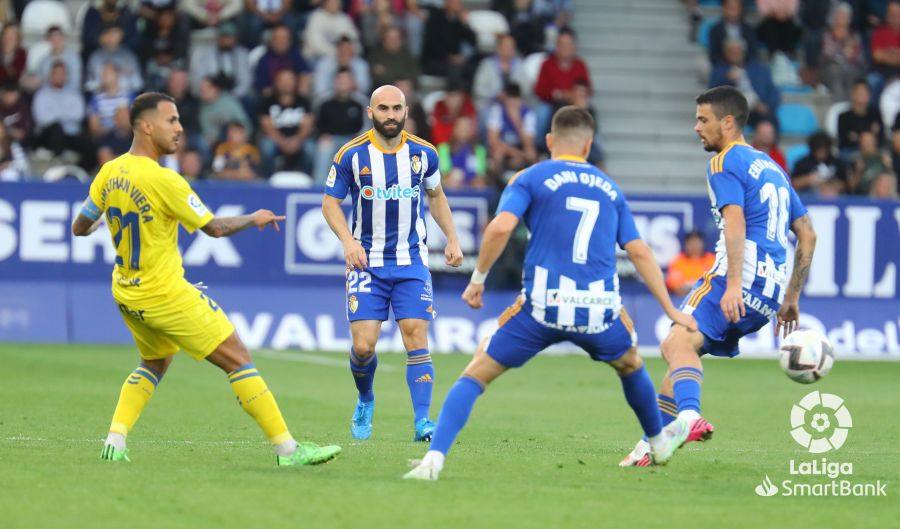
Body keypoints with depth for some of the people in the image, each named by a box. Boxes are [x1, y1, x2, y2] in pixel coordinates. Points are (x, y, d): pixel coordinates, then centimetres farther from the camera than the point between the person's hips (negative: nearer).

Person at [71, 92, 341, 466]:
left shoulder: (109, 173, -1)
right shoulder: (162, 180, -22)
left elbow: (80, 228, 9)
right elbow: (214, 227, -14)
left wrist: (100, 221, 33)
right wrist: (253, 219, 5)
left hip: (126, 294, 8)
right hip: (166, 294, -8)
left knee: (155, 364, 29)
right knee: (238, 361, -2)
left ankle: (115, 441, 14)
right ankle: (287, 449, -2)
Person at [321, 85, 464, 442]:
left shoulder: (423, 154, 2)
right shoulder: (351, 155, -5)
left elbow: (436, 195, 20)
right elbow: (330, 203, 2)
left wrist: (452, 238, 11)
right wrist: (348, 241, -13)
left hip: (412, 262, 1)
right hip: (366, 262, -1)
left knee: (416, 337, -11)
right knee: (363, 346, -7)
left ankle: (422, 421, -12)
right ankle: (365, 401, 23)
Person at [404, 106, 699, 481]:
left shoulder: (531, 178, 7)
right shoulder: (609, 188, 18)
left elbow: (500, 227, -10)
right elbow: (639, 252, 15)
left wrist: (478, 278, 1)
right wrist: (671, 310, 18)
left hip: (543, 306, -3)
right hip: (599, 310, 3)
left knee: (476, 375, 5)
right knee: (630, 365, 34)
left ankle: (435, 457, -14)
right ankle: (659, 443, 50)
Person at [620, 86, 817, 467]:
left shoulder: (726, 163, -1)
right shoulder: (771, 167, 27)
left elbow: (735, 222, -17)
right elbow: (807, 234, 28)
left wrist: (734, 285, -27)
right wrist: (792, 298, 29)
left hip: (743, 279, -9)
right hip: (772, 293, 9)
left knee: (680, 341, -26)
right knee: (679, 347, 20)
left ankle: (689, 417, -54)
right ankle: (651, 445, 19)